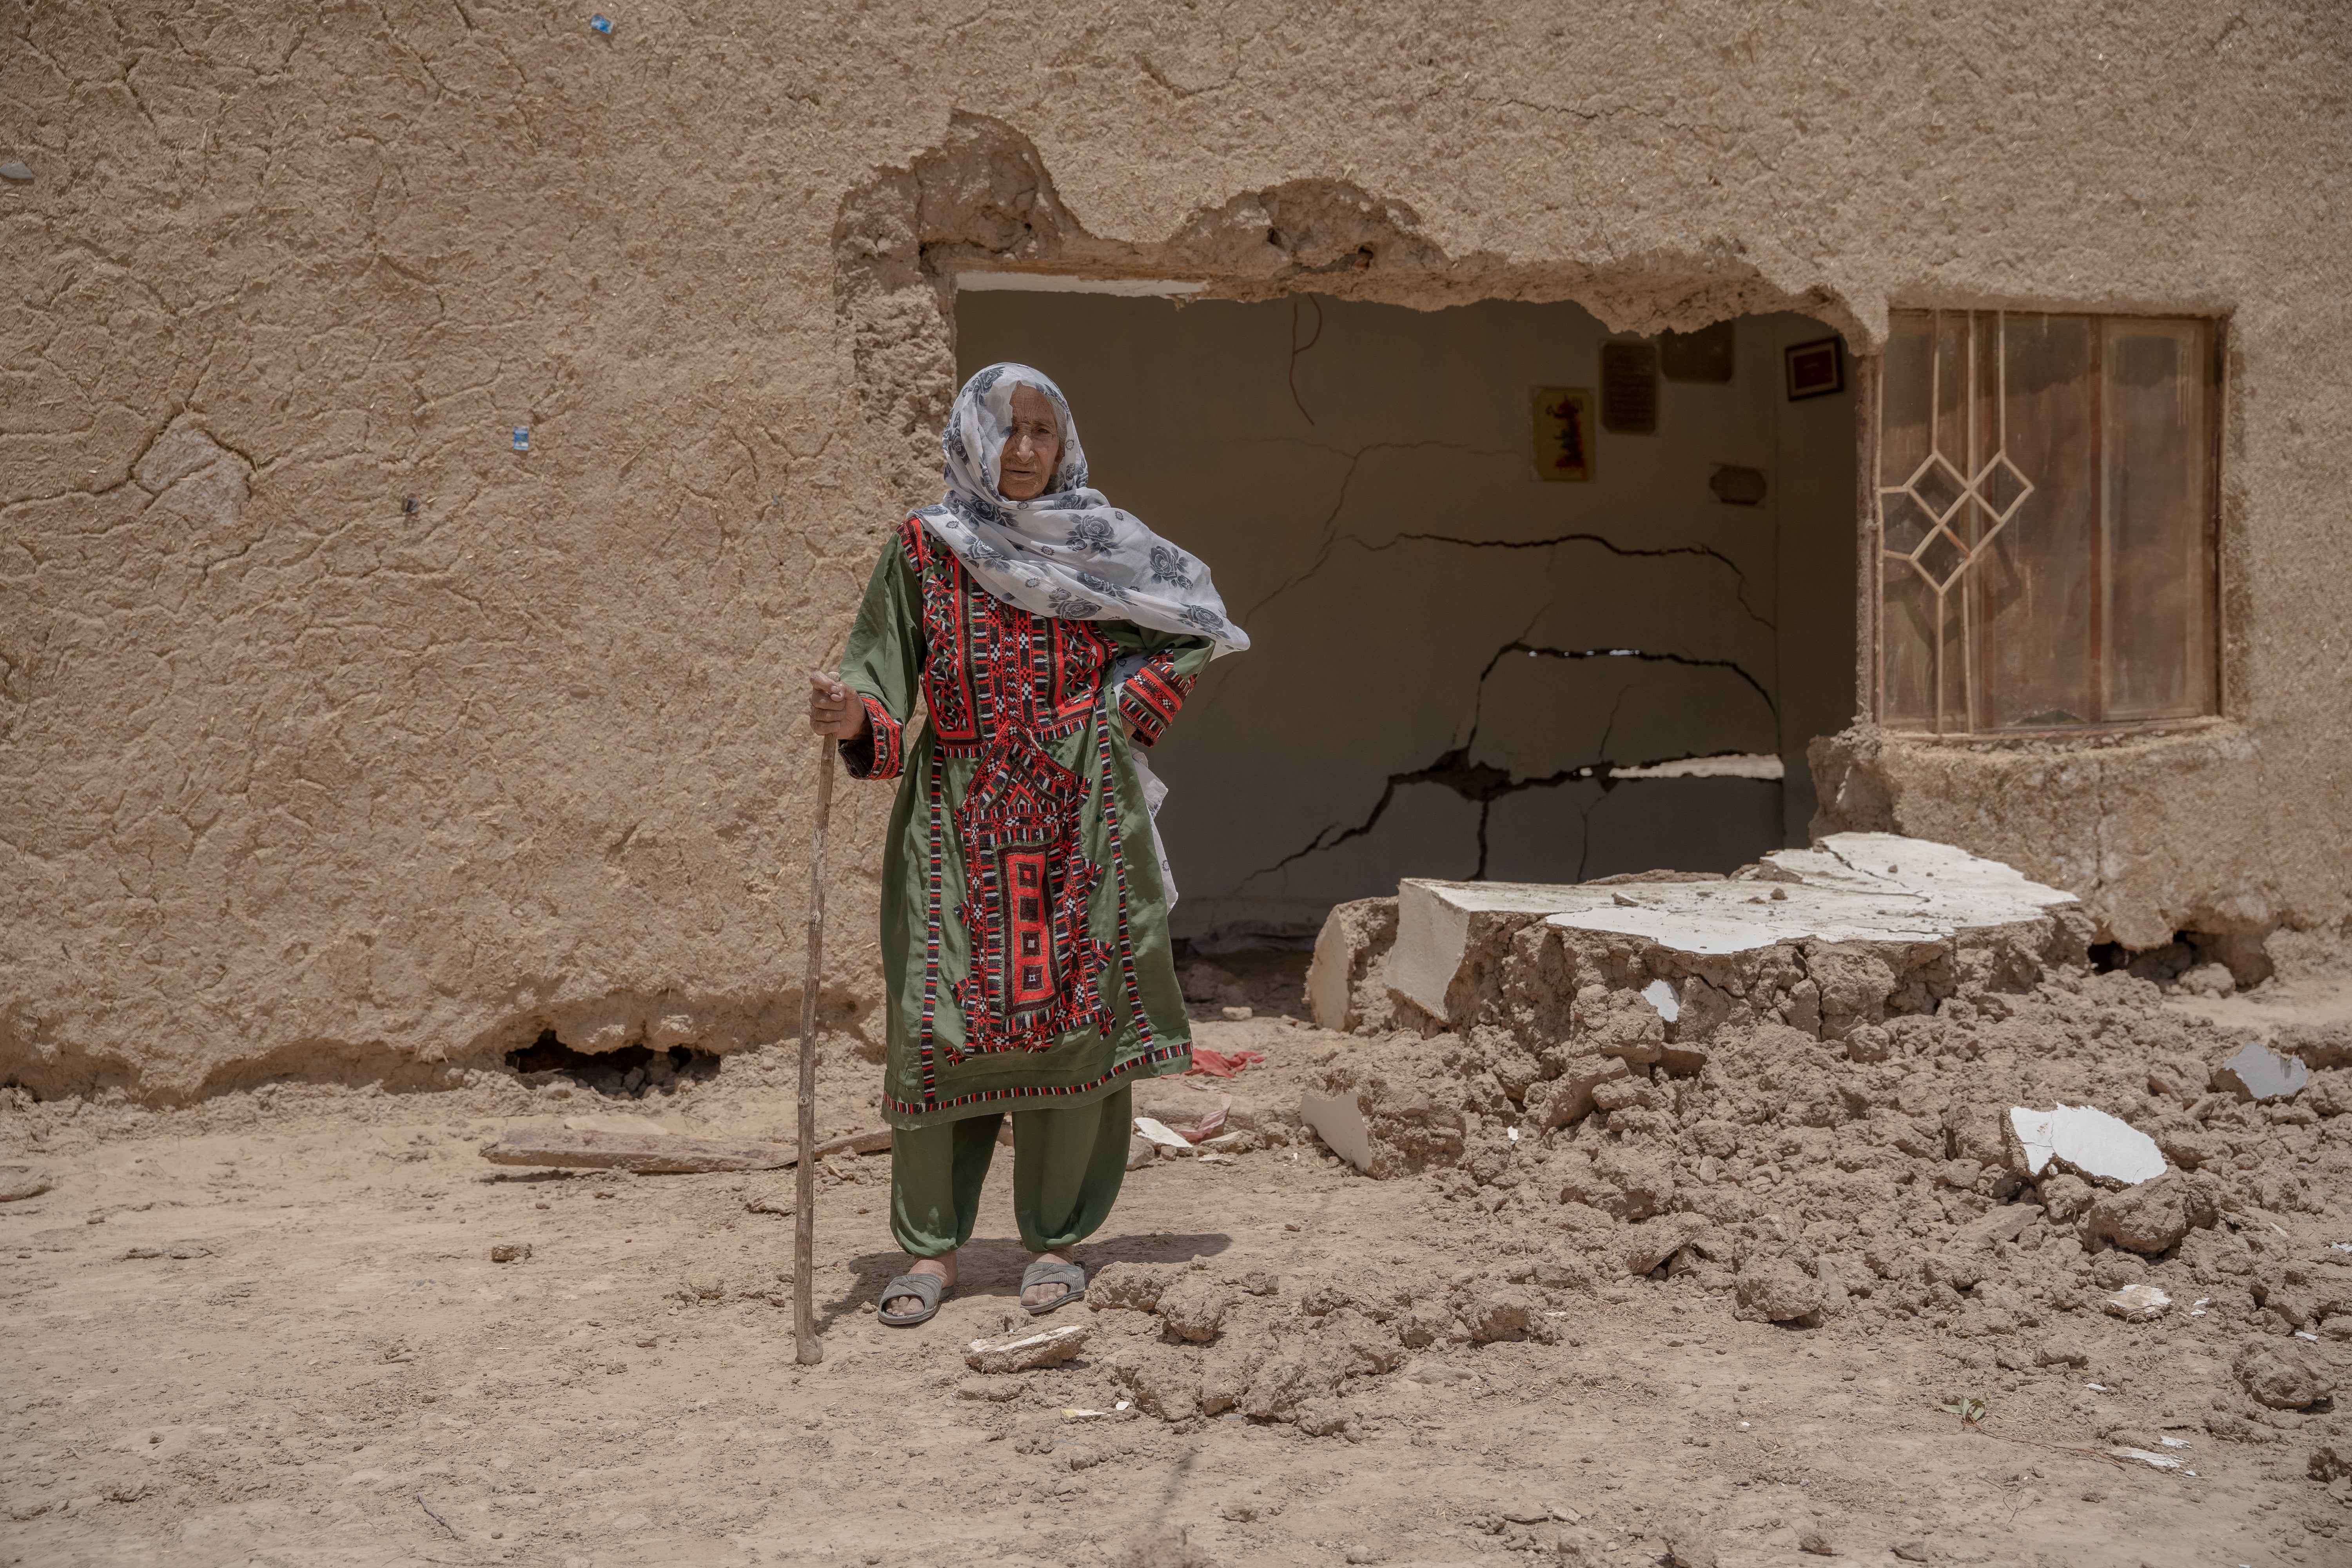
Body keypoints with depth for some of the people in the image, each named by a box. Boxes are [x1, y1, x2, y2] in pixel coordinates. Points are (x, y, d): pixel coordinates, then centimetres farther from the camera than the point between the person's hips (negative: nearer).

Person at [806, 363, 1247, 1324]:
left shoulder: (1103, 542, 6)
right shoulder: (923, 549, 5)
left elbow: (1197, 630, 14)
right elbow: (886, 667, -3)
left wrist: (1128, 710, 2)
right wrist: (853, 715, -25)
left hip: (1081, 815, 0)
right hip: (959, 816, 0)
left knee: (1074, 1011, -1)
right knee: (941, 1017, -4)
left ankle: (1055, 1240, 12)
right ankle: (932, 1246, 8)